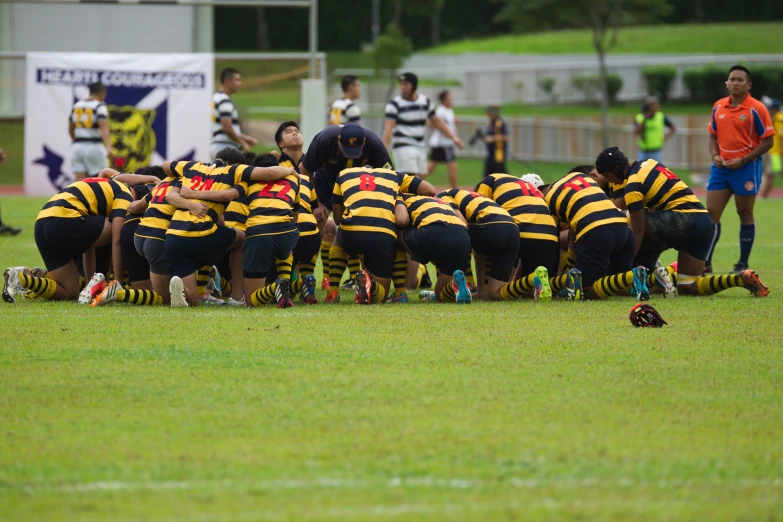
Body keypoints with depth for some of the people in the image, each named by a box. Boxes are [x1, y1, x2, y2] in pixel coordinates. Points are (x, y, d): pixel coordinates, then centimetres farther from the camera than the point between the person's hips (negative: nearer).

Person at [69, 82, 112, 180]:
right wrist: (109, 147, -31)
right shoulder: (99, 106, -7)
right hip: (94, 147, -5)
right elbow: (103, 127, -21)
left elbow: (70, 129, 21)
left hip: (77, 146, 5)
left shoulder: (76, 106, 11)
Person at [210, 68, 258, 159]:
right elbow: (227, 128, -20)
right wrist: (242, 143, -8)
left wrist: (245, 138, 21)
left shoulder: (217, 98, 19)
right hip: (224, 146, -10)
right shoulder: (225, 101, -13)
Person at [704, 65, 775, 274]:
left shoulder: (756, 109, -8)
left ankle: (743, 265, 11)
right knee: (711, 214, -1)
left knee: (745, 215, 3)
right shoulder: (718, 107, 7)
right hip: (721, 167, 5)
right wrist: (715, 155, -2)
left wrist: (743, 160, -15)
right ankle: (705, 264, 2)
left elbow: (767, 141, -8)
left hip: (746, 167, -5)